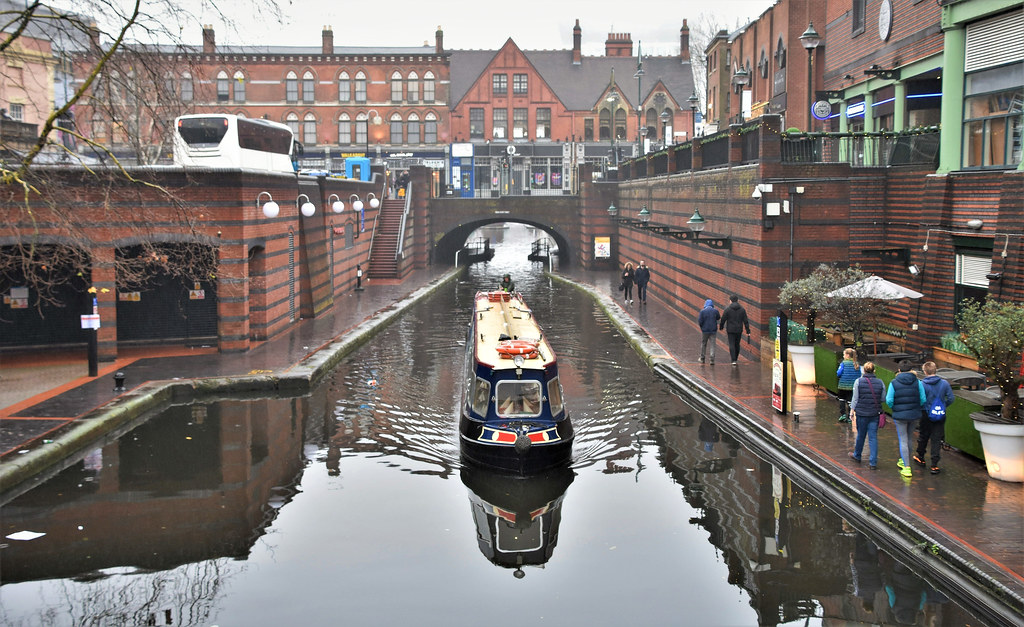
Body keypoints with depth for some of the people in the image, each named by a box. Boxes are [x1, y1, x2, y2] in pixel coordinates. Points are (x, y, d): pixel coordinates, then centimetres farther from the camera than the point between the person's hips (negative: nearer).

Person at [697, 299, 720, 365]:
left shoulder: (702, 311, -10)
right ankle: (712, 359, -8)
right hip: (713, 330, 1)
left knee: (703, 344, 16)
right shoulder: (715, 311, -5)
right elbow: (718, 318, 15)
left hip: (705, 330, 0)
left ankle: (702, 359, 26)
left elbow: (700, 322, -12)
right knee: (712, 345, 4)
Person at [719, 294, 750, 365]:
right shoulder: (742, 309, 1)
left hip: (730, 330, -3)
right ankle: (736, 358, 30)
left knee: (732, 345, -2)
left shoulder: (728, 309, -8)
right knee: (737, 344, 17)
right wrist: (748, 331, 2)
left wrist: (721, 327, 14)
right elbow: (745, 321, 0)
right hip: (739, 330, 3)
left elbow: (723, 319, -4)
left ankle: (733, 360, -12)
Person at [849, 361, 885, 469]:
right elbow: (883, 398, 3)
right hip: (875, 413, 1)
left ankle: (857, 456, 35)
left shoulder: (859, 382, -8)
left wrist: (853, 409, 5)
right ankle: (873, 462, 1)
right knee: (873, 437, 3)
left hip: (861, 412, -1)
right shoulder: (880, 382, -2)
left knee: (861, 435, 15)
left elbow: (855, 398, -6)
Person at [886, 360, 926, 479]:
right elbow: (923, 399, -4)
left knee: (903, 441, 1)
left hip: (900, 416, -3)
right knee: (908, 438, 20)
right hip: (915, 415, 3)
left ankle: (907, 468, -4)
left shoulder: (894, 383, -8)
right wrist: (917, 407, 15)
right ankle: (904, 461, 36)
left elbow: (889, 400, -11)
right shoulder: (917, 382, -3)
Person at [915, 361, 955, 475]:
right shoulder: (944, 383, -7)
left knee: (923, 437, 19)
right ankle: (934, 465, 2)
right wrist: (942, 406, 13)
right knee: (936, 440, 5)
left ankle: (920, 458, 37)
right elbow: (951, 398, -3)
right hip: (940, 416, 1)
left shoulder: (922, 384, -15)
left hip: (926, 416, -1)